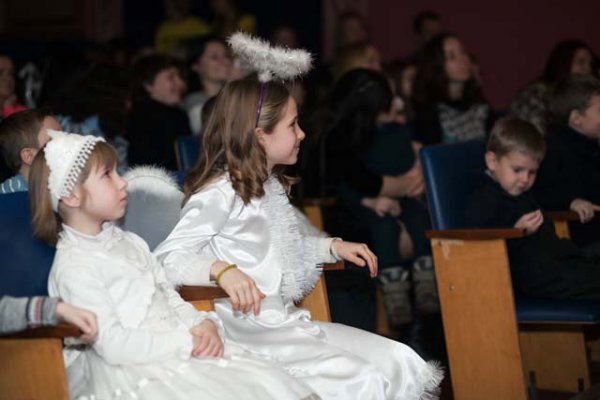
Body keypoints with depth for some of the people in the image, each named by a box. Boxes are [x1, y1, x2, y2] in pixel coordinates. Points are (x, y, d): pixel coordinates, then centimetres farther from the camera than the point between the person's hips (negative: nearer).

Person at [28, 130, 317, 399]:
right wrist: (185, 341, -16)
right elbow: (112, 345, -17)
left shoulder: (130, 243, 19)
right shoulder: (74, 265, -9)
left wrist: (203, 324, 0)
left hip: (184, 350, 8)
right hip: (134, 372, -8)